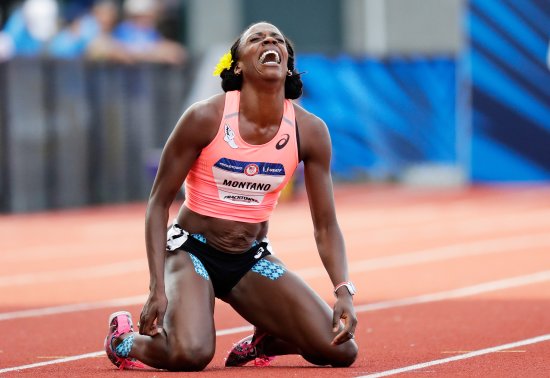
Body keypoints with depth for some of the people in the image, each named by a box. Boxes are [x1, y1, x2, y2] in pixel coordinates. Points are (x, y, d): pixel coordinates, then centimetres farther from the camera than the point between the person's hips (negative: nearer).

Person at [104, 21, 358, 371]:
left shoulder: (310, 132, -8)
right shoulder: (205, 119, -17)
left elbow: (325, 226, -1)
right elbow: (159, 202, -10)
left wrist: (344, 292, -16)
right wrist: (158, 289, -19)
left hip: (252, 260, 4)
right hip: (193, 250, -4)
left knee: (341, 350, -14)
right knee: (191, 354, -32)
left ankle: (264, 341, 18)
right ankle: (126, 340, 3)